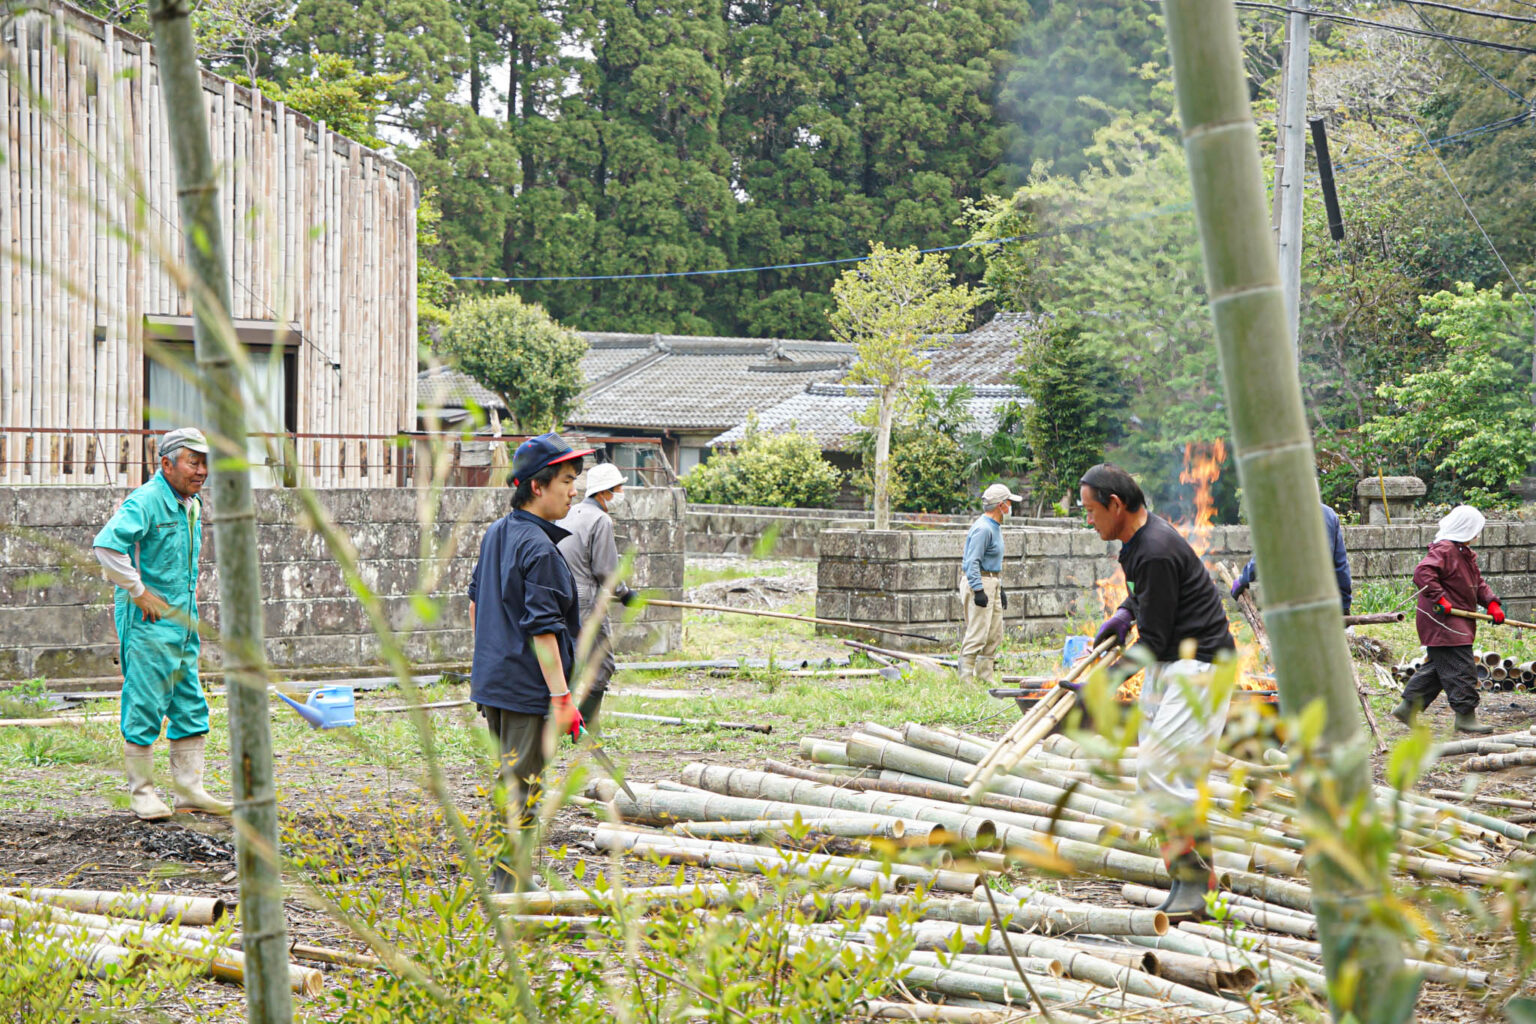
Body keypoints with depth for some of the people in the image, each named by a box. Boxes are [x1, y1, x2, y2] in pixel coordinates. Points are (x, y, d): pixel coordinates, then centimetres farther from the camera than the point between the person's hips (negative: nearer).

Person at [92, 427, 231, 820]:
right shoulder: (145, 501, -15)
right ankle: (142, 792, 6)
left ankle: (190, 790, 15)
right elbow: (106, 544, -28)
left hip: (183, 623, 9)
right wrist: (138, 592, -22)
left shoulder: (193, 506, 14)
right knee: (145, 707, -3)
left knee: (191, 708, 9)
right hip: (148, 624, -9)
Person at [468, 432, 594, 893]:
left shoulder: (495, 534, 10)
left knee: (507, 778, 18)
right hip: (527, 688, -9)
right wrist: (561, 697, -21)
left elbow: (475, 602, 20)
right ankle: (511, 887, 1)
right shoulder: (538, 548, -19)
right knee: (521, 786, -3)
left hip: (491, 681, 9)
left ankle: (504, 878, 27)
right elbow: (542, 629, -22)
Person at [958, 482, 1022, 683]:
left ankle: (985, 677, 18)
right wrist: (978, 590, -26)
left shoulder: (994, 527, 17)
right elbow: (972, 561, -22)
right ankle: (966, 679, -11)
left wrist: (1000, 588, 25)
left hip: (991, 584, 11)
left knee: (994, 635, 12)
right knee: (977, 634, -12)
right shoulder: (983, 528, -17)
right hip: (978, 582, -11)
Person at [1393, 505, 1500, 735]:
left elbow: (1478, 583, 22)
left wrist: (1491, 603, 6)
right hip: (1442, 621, -11)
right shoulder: (1443, 549, -15)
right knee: (1461, 668, -10)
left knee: (1437, 668, 14)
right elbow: (1423, 573, -27)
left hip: (1457, 624, 11)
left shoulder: (1465, 553, 19)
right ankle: (1465, 716, -6)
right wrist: (1439, 598, -29)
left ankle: (1407, 707, 20)